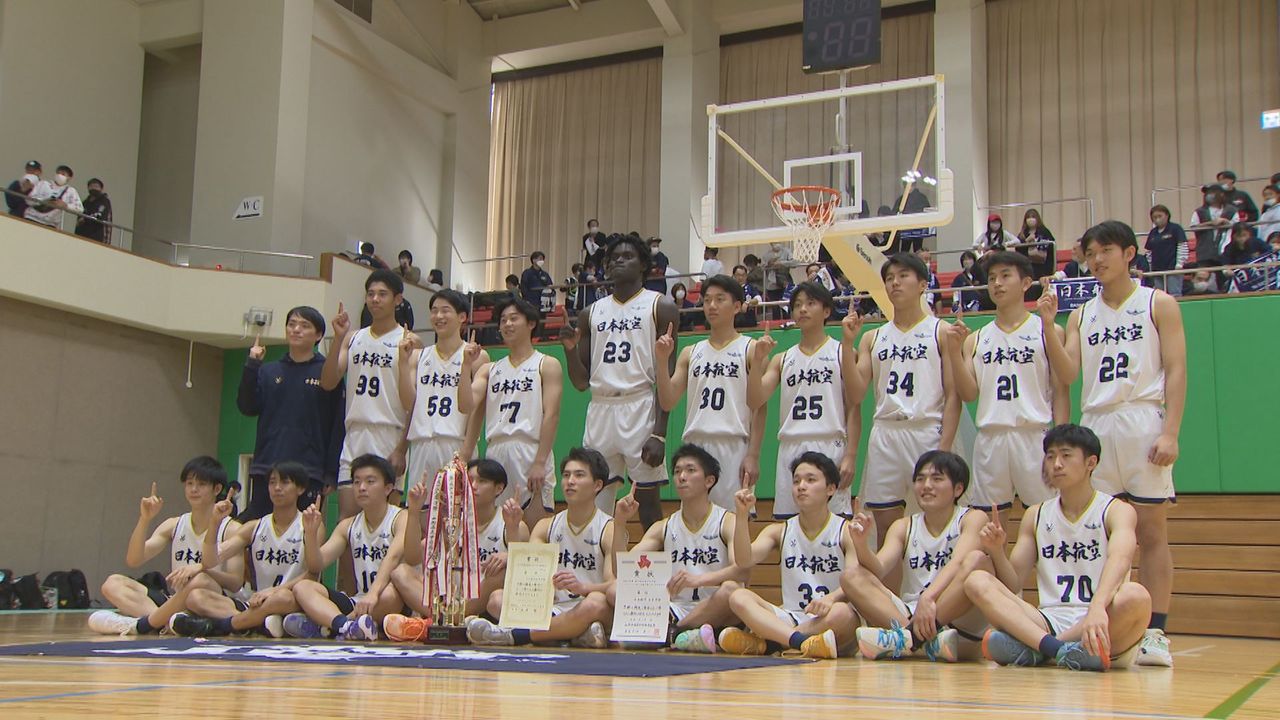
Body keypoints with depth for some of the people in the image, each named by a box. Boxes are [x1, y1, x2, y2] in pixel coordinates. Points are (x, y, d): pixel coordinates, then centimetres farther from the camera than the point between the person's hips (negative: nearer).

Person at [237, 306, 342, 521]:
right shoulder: (268, 371, 14)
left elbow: (338, 425, -1)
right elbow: (247, 407, 2)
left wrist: (331, 473, -7)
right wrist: (251, 365, -6)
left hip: (309, 473, -3)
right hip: (265, 471, 3)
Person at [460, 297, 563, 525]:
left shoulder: (547, 365, 5)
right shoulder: (489, 369, 18)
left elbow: (551, 415, -6)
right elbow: (466, 406, 5)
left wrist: (540, 462, -16)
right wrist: (467, 365, -3)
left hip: (530, 451, -4)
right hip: (495, 452, 5)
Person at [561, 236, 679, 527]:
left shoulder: (660, 307, 2)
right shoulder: (591, 314, 15)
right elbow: (581, 382, 16)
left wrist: (659, 434, -14)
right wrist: (570, 349, -4)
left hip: (640, 409, -4)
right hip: (600, 410, 4)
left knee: (647, 501, -1)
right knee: (592, 501, 3)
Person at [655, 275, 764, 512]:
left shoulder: (750, 349, 1)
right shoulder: (690, 353, 14)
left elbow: (759, 408, -3)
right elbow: (667, 403, 8)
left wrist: (753, 455, -11)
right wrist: (662, 361, -5)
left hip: (734, 446, -4)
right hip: (695, 447, 4)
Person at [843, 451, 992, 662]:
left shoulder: (973, 518, 3)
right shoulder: (903, 527, 15)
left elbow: (958, 563, -17)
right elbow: (878, 569, -2)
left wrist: (928, 597, -34)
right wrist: (861, 543, -23)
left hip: (962, 622, -4)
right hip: (910, 618, 4)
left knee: (977, 559, -27)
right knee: (852, 575, -13)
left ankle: (908, 638, -34)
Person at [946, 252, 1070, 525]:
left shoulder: (1046, 330, 3)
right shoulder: (976, 340, 14)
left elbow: (1063, 382, -5)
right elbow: (968, 394, 6)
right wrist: (954, 351, -6)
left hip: (1034, 437, -3)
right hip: (990, 439, 3)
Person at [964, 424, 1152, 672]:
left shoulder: (1117, 511, 2)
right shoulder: (1035, 516, 15)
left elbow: (1120, 559, -20)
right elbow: (1012, 585, 13)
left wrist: (1098, 607, -41)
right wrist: (997, 551, -9)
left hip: (1099, 622, -3)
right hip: (1049, 623, 3)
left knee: (1136, 597, -35)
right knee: (977, 581, -16)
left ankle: (1030, 649, -27)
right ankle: (1059, 650, -37)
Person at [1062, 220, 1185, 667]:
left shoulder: (1158, 305, 5)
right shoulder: (1082, 315, 16)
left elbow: (1176, 370, -2)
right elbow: (1066, 374, 6)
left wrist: (1170, 432, -13)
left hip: (1142, 422, -4)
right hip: (1094, 425, 4)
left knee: (1151, 530, -3)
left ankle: (1155, 633, 0)